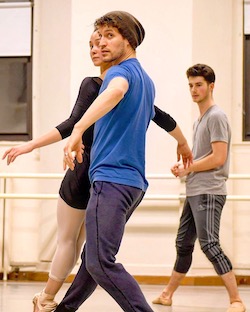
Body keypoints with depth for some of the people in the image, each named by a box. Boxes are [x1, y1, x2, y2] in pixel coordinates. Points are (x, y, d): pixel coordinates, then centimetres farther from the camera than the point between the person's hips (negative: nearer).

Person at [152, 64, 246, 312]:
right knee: (183, 244, 16)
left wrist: (187, 169, -8)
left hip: (209, 193, -10)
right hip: (194, 192, 10)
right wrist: (182, 167, 9)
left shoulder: (216, 117, -10)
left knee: (209, 243, -18)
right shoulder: (200, 119, 19)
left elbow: (218, 158, -18)